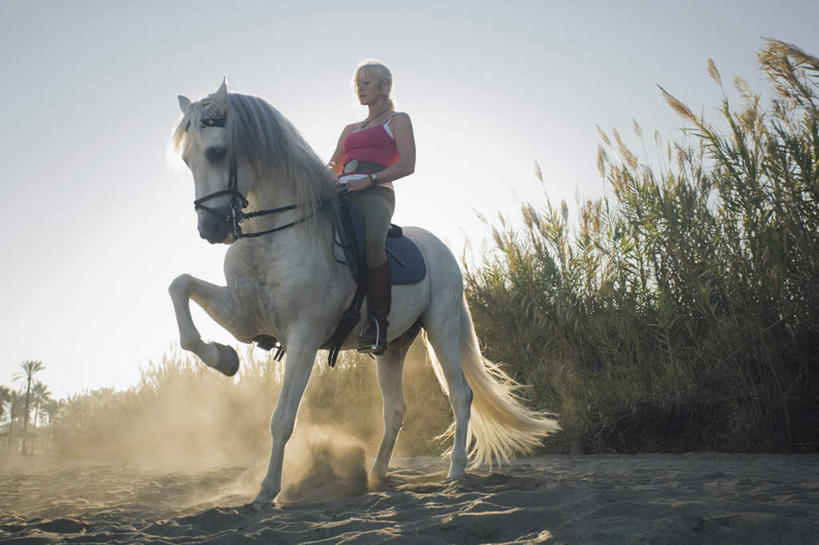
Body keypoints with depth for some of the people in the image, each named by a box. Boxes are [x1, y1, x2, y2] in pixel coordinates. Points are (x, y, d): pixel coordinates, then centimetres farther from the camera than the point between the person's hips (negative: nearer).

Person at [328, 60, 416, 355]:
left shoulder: (398, 120, 16)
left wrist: (369, 179, -13)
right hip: (341, 193, 6)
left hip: (376, 193, -6)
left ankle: (378, 322, -33)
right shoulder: (350, 129, 34)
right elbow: (333, 167, 29)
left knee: (372, 240, -38)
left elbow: (407, 165, 2)